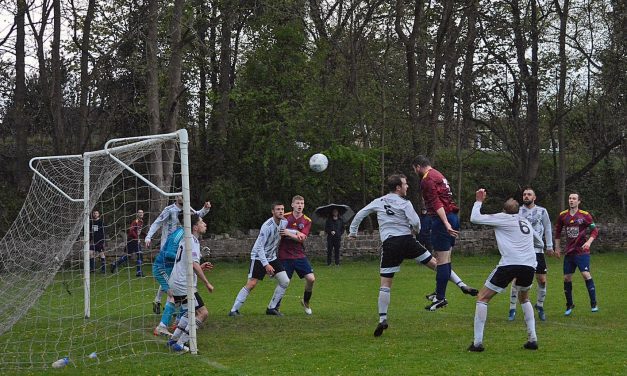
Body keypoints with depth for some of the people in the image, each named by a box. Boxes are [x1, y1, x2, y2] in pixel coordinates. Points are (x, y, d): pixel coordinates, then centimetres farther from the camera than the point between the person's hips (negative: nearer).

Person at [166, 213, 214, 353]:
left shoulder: (185, 240, 16)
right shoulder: (192, 242, -15)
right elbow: (194, 265, -24)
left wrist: (201, 267, 15)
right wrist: (207, 283, -18)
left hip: (174, 283, 10)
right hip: (183, 285, -10)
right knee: (202, 313, -9)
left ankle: (174, 339, 21)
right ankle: (179, 344, -11)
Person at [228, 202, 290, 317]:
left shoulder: (284, 222, -2)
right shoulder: (267, 226, -23)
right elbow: (260, 247, -23)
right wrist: (266, 264, -28)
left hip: (272, 257, 7)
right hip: (259, 258, -7)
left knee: (285, 281, -2)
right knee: (251, 284, -14)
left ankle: (271, 308, 10)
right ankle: (234, 310, -9)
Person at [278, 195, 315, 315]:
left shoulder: (307, 221, 1)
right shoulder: (285, 217, -2)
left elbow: (302, 238, -10)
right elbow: (277, 233, 1)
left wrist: (289, 233, -23)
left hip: (299, 255, 2)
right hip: (285, 255, -2)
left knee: (311, 279, -9)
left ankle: (305, 302, 15)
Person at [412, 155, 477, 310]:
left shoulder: (427, 180, -9)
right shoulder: (438, 175, 20)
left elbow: (436, 203, -20)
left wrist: (446, 224, -28)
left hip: (442, 218, -9)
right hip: (452, 217, 9)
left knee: (442, 259, -6)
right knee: (445, 258, 13)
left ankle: (440, 298, -3)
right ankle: (440, 293, 19)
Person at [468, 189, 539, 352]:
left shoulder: (503, 218, 10)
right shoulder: (525, 221, 25)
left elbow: (474, 218, 7)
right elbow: (536, 236, 43)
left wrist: (479, 201, 22)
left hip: (509, 264, -5)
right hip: (530, 264, 5)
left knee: (482, 298, 5)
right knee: (524, 298, 32)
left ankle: (477, 342, -5)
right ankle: (532, 339, 21)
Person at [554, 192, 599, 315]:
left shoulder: (585, 215, -5)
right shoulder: (563, 216, 5)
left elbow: (595, 231, -1)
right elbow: (558, 231, 17)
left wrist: (589, 242, -17)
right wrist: (557, 247, 15)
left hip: (582, 251, -4)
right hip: (569, 252, 4)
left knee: (586, 274, -18)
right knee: (567, 278, 4)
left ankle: (594, 304, -10)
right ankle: (569, 305, 20)